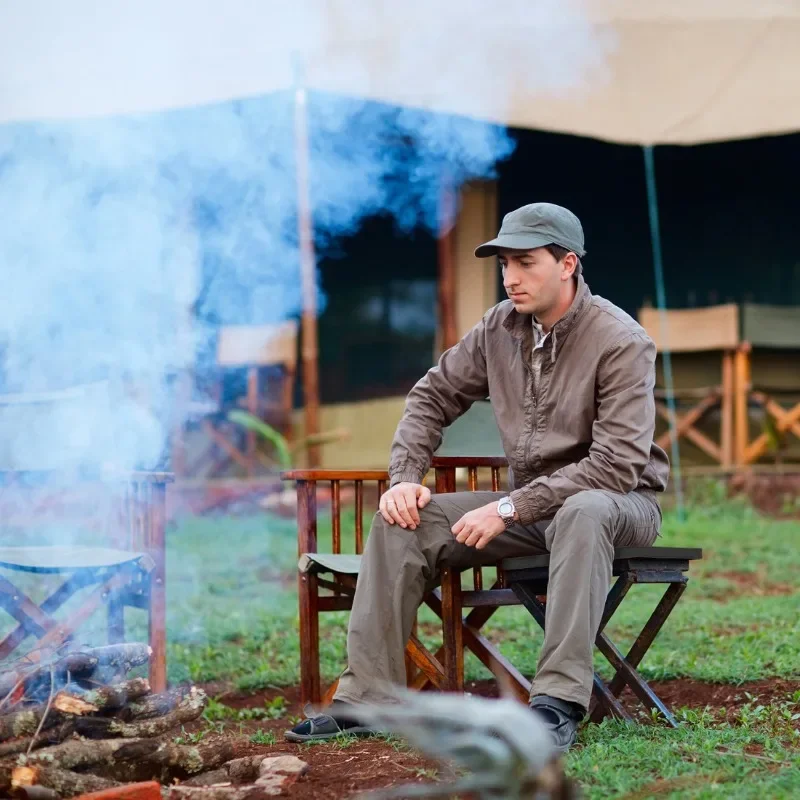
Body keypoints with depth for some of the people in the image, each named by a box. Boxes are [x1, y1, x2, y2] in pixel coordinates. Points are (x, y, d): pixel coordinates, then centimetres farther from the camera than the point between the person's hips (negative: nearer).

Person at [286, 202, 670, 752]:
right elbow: (434, 397, 12)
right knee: (402, 521, -12)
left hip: (621, 504, -6)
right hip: (530, 504, 6)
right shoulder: (501, 327, 1)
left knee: (584, 511, -42)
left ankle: (559, 702, -43)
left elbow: (617, 463, -25)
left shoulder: (621, 343, -18)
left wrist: (509, 508, -27)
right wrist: (405, 478, -5)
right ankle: (366, 699, -15)